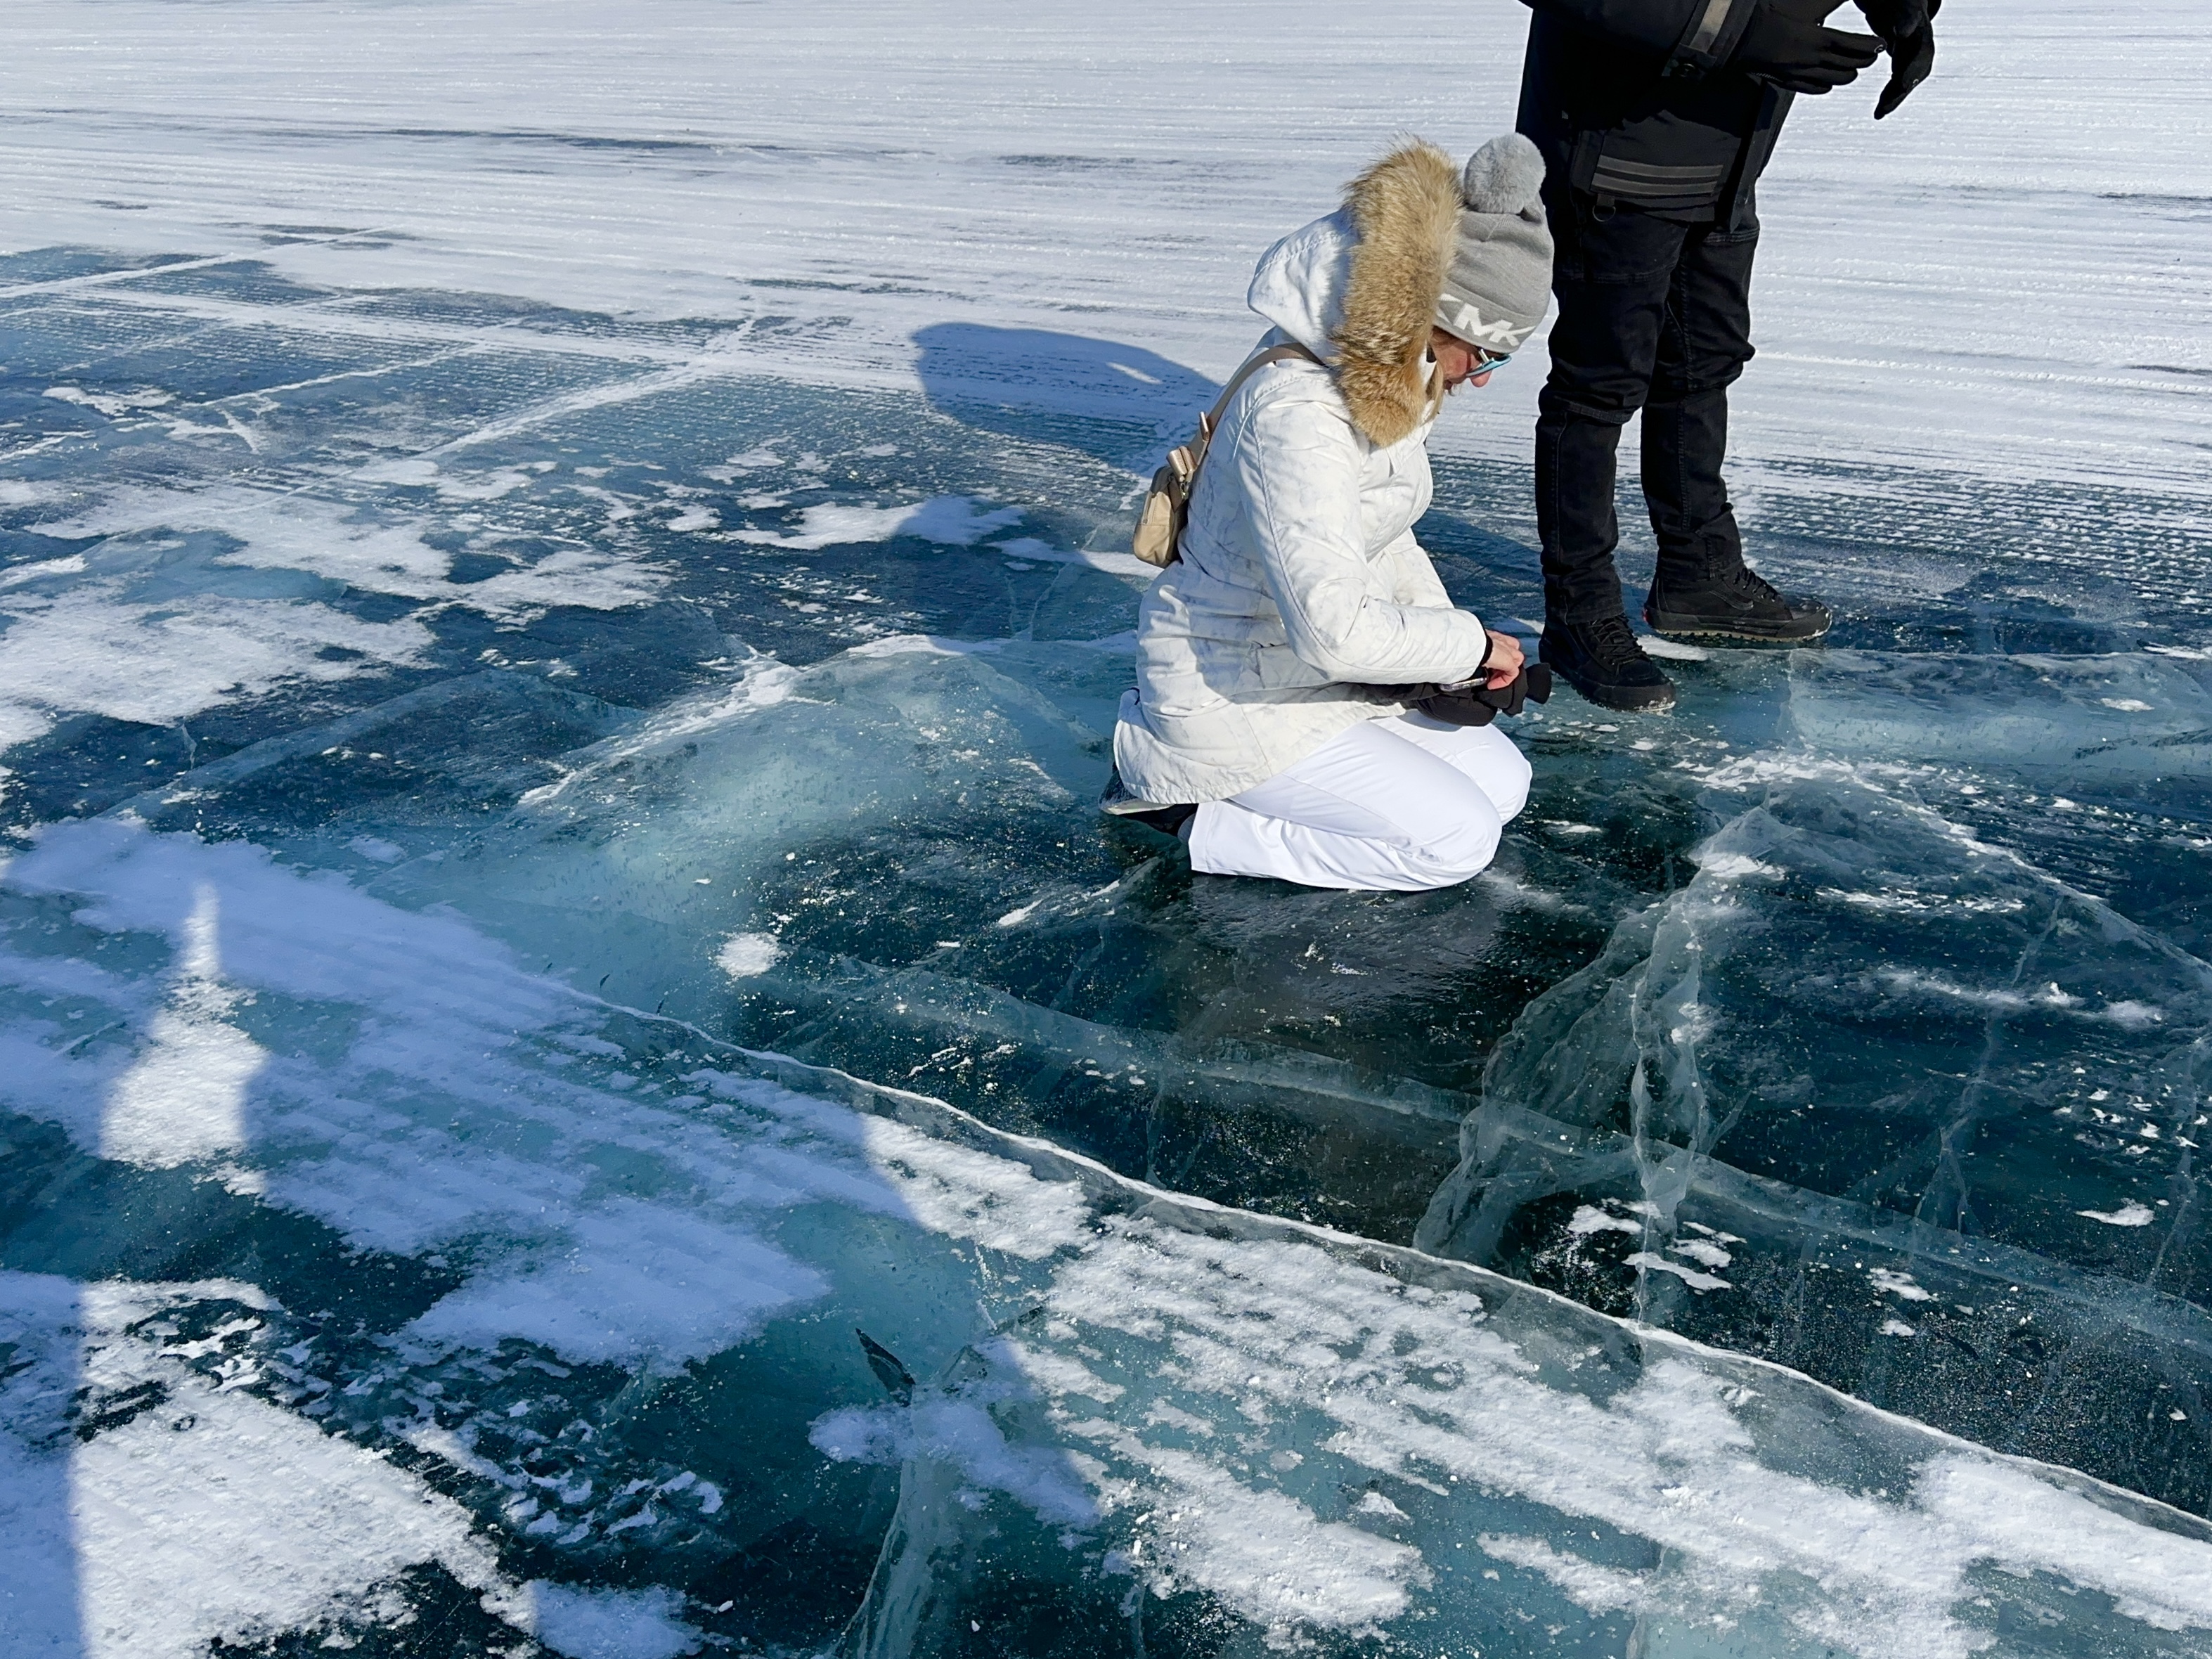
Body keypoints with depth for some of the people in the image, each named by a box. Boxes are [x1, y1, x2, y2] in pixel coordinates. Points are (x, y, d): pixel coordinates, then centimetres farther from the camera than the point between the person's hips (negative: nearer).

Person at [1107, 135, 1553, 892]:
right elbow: (1334, 630, -36)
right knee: (1456, 838, -10)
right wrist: (1469, 644, -20)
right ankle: (1187, 811, -2)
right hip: (1236, 698, -10)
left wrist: (1457, 647, 2)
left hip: (1311, 674, 10)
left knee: (1502, 780, 11)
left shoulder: (1385, 386, 1)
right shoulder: (1297, 416, -30)